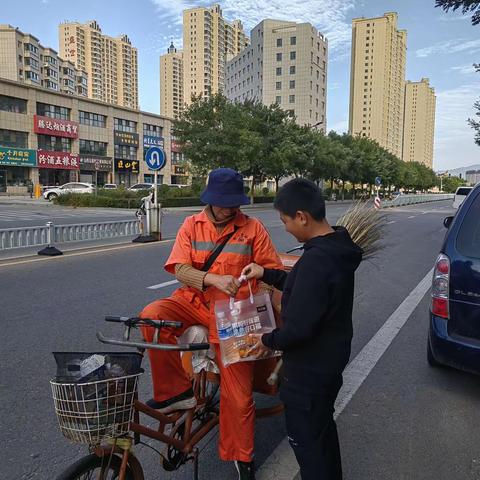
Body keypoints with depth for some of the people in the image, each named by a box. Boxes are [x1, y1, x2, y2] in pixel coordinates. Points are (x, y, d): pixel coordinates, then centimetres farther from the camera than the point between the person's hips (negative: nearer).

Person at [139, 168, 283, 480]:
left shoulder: (253, 228, -1)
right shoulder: (192, 225, 3)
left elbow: (272, 272, 2)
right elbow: (180, 270, -6)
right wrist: (214, 279, -25)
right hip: (193, 301, 3)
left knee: (238, 393, -4)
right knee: (152, 315, -26)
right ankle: (176, 391, -10)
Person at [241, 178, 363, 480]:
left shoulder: (316, 260, -32)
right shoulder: (337, 248, -1)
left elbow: (299, 328, -31)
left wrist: (269, 341, -12)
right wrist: (267, 274, 9)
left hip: (309, 369, -10)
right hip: (332, 358, 10)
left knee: (305, 439, 11)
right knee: (323, 426, 28)